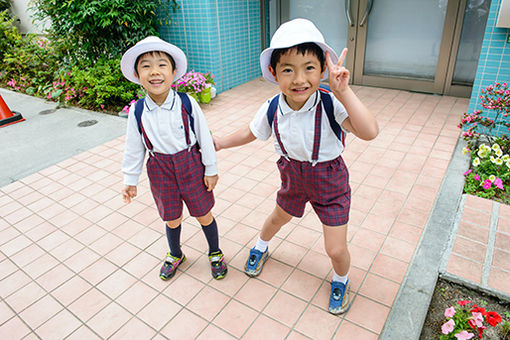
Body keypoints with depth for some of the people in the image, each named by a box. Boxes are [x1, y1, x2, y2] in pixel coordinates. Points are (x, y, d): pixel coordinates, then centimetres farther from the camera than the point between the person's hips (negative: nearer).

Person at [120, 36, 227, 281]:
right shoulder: (137, 111, -10)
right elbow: (134, 149, 1)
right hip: (160, 170, 2)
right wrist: (130, 180, 7)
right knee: (172, 219, 17)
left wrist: (211, 170, -3)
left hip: (191, 165, -2)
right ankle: (175, 254, 47)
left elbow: (204, 137, -7)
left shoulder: (187, 103, -16)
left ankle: (215, 253, 39)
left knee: (203, 214, 13)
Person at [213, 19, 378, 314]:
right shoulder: (272, 109, -18)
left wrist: (343, 91, -51)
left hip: (330, 181, -3)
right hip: (293, 178, 4)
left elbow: (369, 132, -47)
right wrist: (221, 142, 10)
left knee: (336, 250, 2)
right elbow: (252, 132, 4)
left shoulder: (330, 105, -31)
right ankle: (260, 248, 65)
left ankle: (341, 281, 41)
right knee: (278, 217, 30)